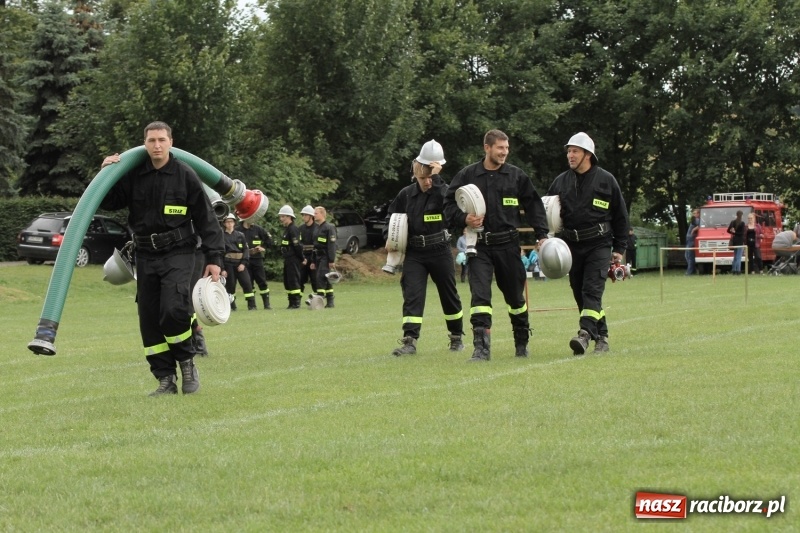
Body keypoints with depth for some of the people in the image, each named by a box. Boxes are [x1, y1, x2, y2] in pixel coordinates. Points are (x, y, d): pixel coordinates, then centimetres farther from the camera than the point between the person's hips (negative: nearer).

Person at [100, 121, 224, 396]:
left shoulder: (185, 175, -4)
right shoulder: (133, 175, 4)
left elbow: (205, 218, -2)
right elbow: (109, 203, 11)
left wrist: (214, 258, -5)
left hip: (178, 253, -4)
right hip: (146, 256, 4)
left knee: (173, 310, -20)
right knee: (149, 319, 2)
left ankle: (187, 361, 4)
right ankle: (166, 379, 10)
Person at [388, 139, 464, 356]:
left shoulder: (442, 190, -6)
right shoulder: (406, 194, 2)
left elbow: (446, 200, -31)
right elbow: (392, 216, 18)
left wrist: (436, 176, -28)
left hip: (439, 251, -2)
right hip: (414, 253, 2)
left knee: (449, 295, 11)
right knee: (412, 295, -11)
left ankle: (457, 337, 28)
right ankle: (409, 341, -16)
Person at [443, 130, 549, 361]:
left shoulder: (517, 176, 5)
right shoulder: (467, 176, 2)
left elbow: (534, 205, 9)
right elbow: (449, 205, 5)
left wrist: (542, 235, 1)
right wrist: (464, 219, -14)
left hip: (508, 244, 1)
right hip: (479, 245, -1)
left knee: (515, 295, 12)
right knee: (480, 294, -13)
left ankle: (522, 342, 30)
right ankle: (481, 347, -15)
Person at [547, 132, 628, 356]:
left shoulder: (606, 180, 1)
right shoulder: (561, 182, 9)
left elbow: (620, 216, 6)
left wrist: (619, 248, 3)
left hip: (598, 245, -4)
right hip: (572, 245, 4)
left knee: (592, 291, -16)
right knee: (580, 293, 5)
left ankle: (585, 333, -28)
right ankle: (601, 337, 15)